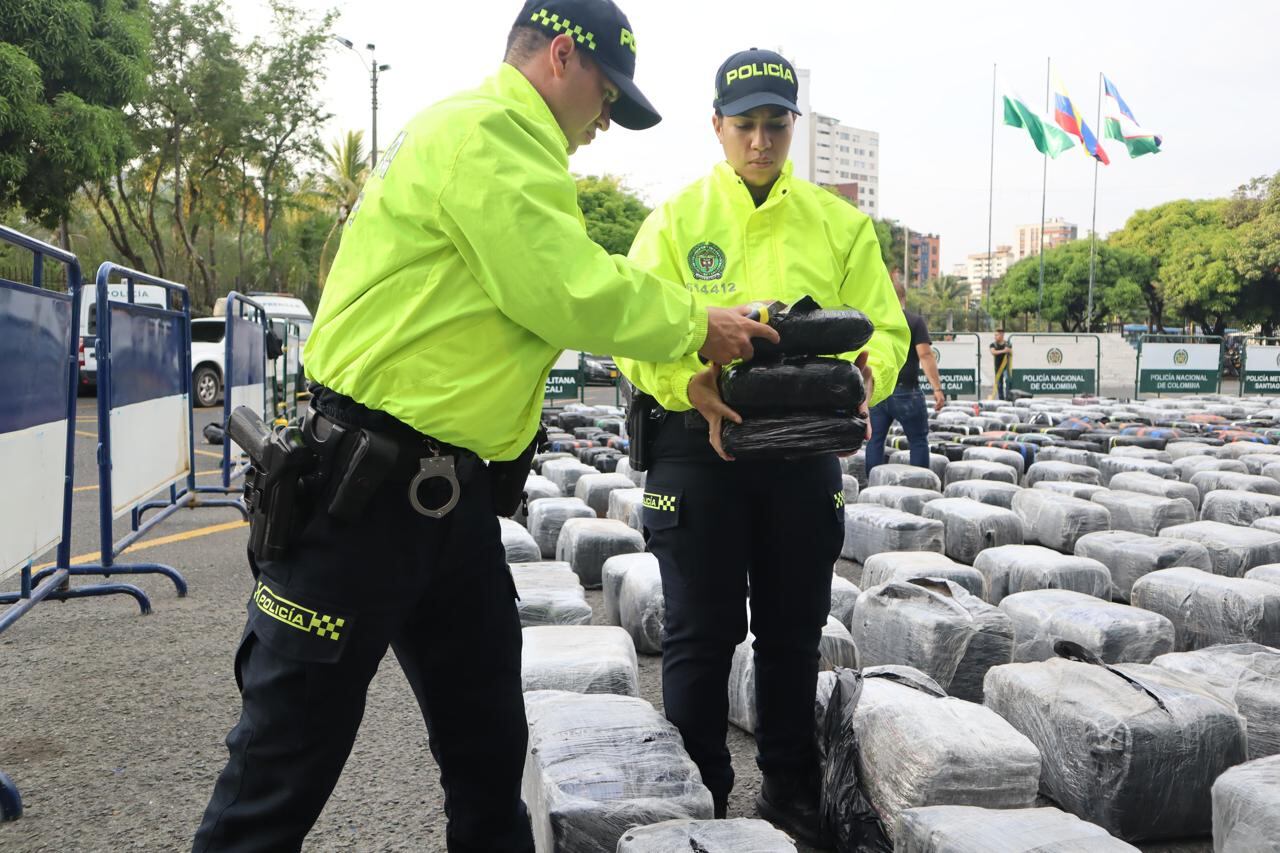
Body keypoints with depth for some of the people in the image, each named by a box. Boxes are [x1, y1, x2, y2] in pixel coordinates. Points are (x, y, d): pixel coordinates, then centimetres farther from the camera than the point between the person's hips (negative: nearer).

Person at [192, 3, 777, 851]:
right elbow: (569, 294, -17)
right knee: (286, 772, 3)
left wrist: (710, 326, 14)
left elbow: (550, 294, 20)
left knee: (490, 753, 19)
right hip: (363, 494, -10)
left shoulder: (512, 149, 21)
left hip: (454, 498, 10)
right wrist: (696, 325, -2)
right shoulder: (482, 130, -12)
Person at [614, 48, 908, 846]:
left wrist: (861, 373, -20)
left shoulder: (840, 222, 7)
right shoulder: (676, 217, 0)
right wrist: (692, 385, -28)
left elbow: (885, 330, 3)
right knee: (702, 632, 5)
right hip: (700, 444, -2)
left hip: (804, 450, 3)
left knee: (794, 630, 12)